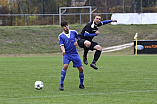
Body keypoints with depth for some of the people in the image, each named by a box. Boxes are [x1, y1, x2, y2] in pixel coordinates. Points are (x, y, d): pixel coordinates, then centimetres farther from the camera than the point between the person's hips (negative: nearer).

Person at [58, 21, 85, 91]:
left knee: (81, 69, -1)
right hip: (66, 54, -3)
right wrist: (63, 50, -30)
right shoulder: (61, 36, 0)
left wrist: (77, 42, -3)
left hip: (74, 54, 3)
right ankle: (61, 84, -19)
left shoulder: (73, 32, 6)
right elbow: (62, 45, -9)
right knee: (65, 66, -26)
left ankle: (81, 84, 20)